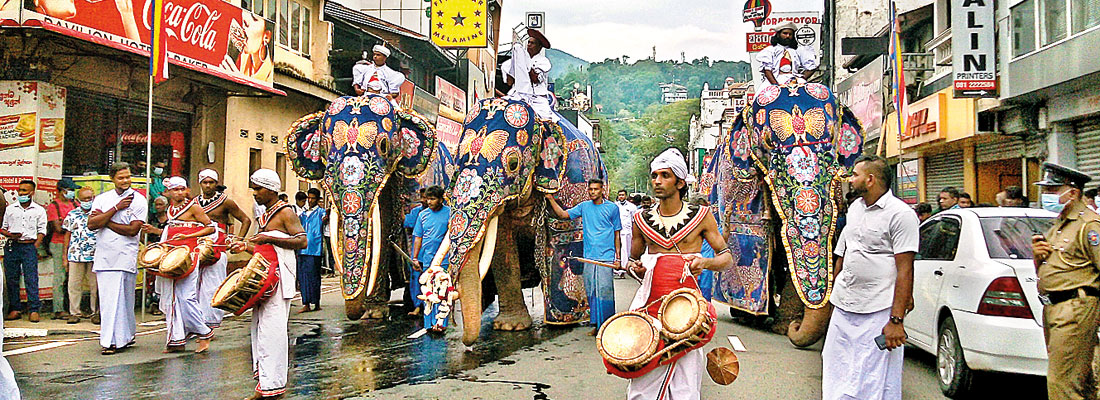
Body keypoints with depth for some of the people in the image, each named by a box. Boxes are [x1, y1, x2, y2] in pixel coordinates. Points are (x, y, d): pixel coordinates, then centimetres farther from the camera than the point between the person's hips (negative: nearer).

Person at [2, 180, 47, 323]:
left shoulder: (39, 210, 8)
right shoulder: (10, 209, 12)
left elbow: (42, 230, 6)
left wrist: (35, 246, -4)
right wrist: (10, 235, -7)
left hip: (29, 246, -2)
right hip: (12, 246, 2)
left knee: (31, 279, -8)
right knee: (11, 278, 3)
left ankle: (34, 310, -7)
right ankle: (14, 310, 10)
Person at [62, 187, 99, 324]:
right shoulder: (72, 215, 10)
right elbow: (67, 235, 12)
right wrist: (64, 254, 8)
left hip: (95, 256, -1)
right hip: (76, 255, 1)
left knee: (95, 285, 2)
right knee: (74, 285, 2)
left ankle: (96, 313, 11)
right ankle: (74, 313, 10)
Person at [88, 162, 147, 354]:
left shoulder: (138, 200, 0)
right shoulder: (102, 199, 12)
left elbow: (133, 230, -10)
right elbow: (91, 224, -2)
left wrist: (105, 221, -5)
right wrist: (116, 208, -8)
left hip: (125, 256, -4)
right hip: (103, 255, 4)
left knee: (118, 299, -7)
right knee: (106, 299, 6)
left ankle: (113, 340, -3)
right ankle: (126, 335, 17)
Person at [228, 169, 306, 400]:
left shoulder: (285, 212, -6)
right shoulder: (265, 214, 20)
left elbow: (302, 241, -16)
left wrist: (269, 239, -20)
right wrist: (246, 246, 13)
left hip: (279, 278, -9)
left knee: (272, 329, -12)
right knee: (260, 328, 9)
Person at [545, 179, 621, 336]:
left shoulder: (612, 208, 3)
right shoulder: (584, 206, 11)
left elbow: (616, 233, 6)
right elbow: (562, 215, 9)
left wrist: (617, 256, 2)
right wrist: (551, 199, -1)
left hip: (606, 257, -4)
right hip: (589, 257, 4)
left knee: (604, 291, -7)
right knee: (591, 292, 6)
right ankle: (596, 324, 15)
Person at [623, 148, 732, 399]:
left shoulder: (701, 216, 3)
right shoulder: (641, 219, 8)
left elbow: (727, 258, 7)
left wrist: (705, 262, -13)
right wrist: (635, 267, -2)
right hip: (651, 304, 2)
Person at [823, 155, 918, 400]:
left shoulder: (900, 214, -10)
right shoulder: (855, 208, 14)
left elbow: (905, 269, -14)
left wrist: (896, 320, -19)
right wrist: (836, 294, 22)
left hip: (878, 313, -7)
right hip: (843, 309, 8)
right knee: (836, 378, 12)